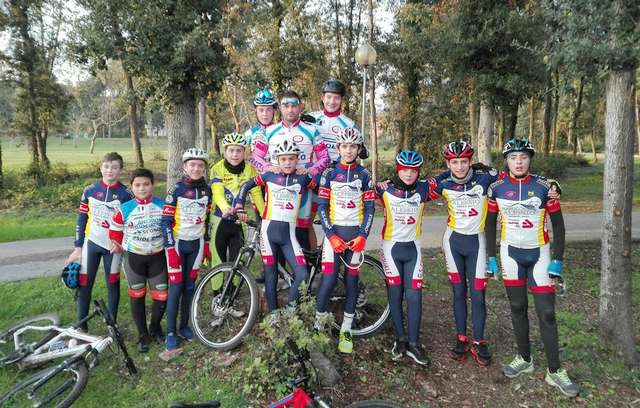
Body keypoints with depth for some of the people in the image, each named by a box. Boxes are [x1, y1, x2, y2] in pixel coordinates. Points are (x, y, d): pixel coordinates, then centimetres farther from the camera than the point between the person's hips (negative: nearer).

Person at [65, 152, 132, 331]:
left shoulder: (125, 194, -8)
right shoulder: (90, 191, -1)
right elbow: (81, 220, 4)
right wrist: (78, 247, 1)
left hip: (113, 245, -2)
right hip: (91, 243, 2)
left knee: (112, 284, 8)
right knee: (84, 284, 5)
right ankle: (81, 326, 18)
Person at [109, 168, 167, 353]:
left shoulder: (163, 206, -7)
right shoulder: (124, 209, -10)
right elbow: (114, 230, 4)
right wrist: (120, 247, 8)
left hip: (157, 256, 1)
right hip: (134, 257, -1)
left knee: (162, 296, 2)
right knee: (137, 296, 8)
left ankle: (155, 327, 29)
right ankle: (142, 335, 22)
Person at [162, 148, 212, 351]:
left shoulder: (206, 190, 2)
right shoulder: (176, 190, -11)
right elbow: (166, 220, -12)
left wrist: (207, 243, 10)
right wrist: (170, 248, -17)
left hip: (196, 244, 4)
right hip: (178, 243, -4)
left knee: (189, 286, 10)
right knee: (176, 288, -4)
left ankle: (184, 326, 23)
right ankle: (170, 332, 6)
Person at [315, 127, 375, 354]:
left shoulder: (364, 175, 4)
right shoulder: (330, 173, 2)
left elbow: (369, 208, 2)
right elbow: (322, 206, -1)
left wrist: (362, 236, -9)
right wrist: (331, 235, -11)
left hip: (355, 233, 1)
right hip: (334, 232, -1)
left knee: (351, 281, 5)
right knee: (328, 279, -9)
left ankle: (345, 330, 17)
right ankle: (318, 323, 12)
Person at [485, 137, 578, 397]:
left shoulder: (544, 186, -9)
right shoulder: (496, 188, -4)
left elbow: (558, 224, -3)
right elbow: (490, 223, 5)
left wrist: (557, 261, -7)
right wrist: (491, 258, 2)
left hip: (539, 254, -1)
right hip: (511, 253, 2)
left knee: (546, 313, -1)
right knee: (517, 307, 11)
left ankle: (554, 371, 11)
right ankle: (524, 359, 27)